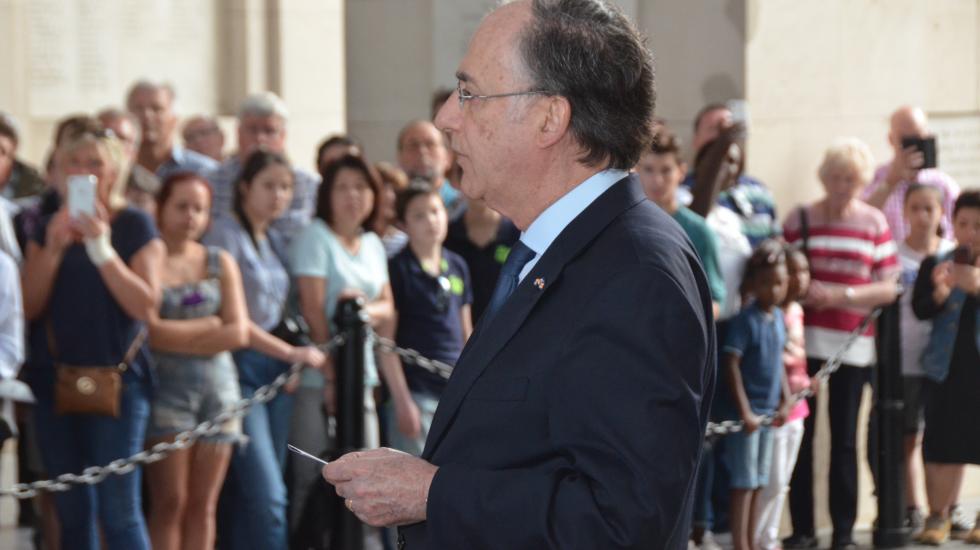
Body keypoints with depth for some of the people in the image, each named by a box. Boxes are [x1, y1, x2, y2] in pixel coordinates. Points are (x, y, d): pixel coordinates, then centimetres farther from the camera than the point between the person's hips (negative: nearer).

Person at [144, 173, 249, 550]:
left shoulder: (221, 262, 12)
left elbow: (239, 333, 4)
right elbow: (150, 331, -11)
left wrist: (178, 335, -3)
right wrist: (209, 325, -2)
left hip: (219, 386, 4)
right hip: (166, 386, -4)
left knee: (203, 505, 3)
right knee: (170, 502, -8)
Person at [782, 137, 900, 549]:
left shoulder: (874, 223, 4)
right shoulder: (800, 219, 3)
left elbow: (889, 289, 2)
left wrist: (842, 294, -12)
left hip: (852, 344, 0)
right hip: (804, 339, 0)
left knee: (844, 438, 4)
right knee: (800, 434, 0)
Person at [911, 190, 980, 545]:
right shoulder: (935, 264, 3)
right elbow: (920, 309, -6)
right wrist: (940, 292, -24)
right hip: (948, 366, 1)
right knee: (942, 445, 2)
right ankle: (938, 517, 12)